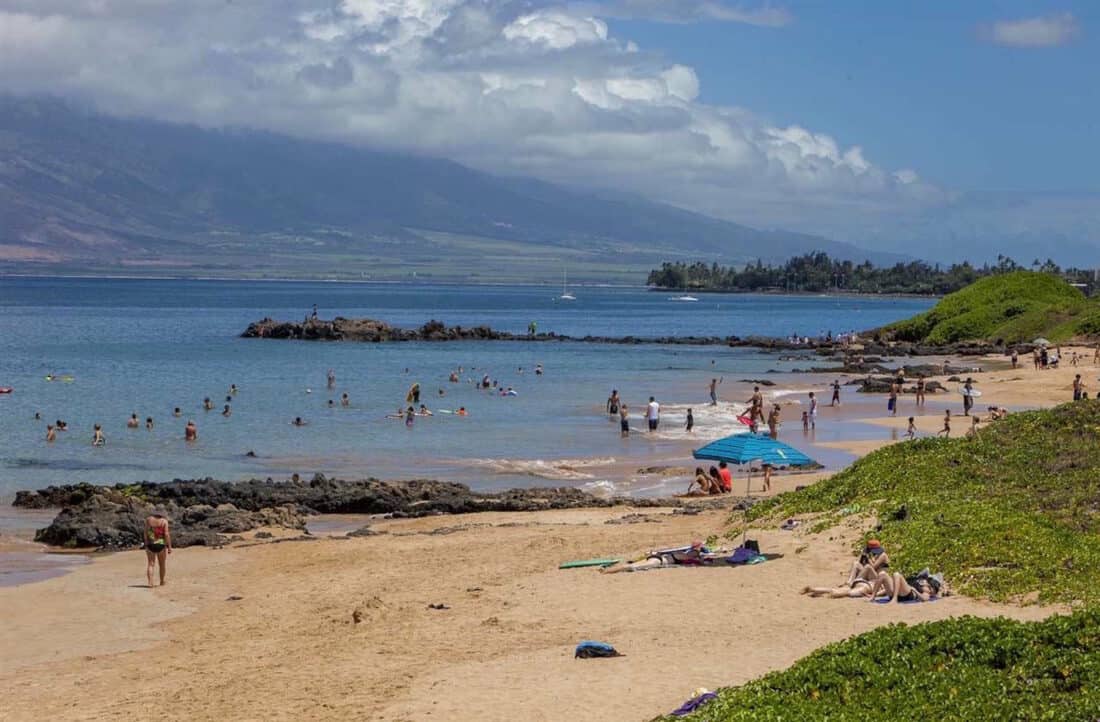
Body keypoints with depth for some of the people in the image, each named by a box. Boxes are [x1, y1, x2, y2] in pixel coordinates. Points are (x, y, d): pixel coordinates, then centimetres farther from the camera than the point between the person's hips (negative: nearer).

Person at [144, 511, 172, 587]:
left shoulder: (148, 519, 4)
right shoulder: (164, 521, -2)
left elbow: (146, 532, -2)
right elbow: (166, 534, -9)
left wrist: (146, 544, 2)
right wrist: (169, 547, -8)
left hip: (150, 544, 1)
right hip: (161, 544, -1)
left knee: (150, 564, -1)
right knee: (162, 564, 16)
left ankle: (150, 582, -16)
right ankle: (162, 581, 28)